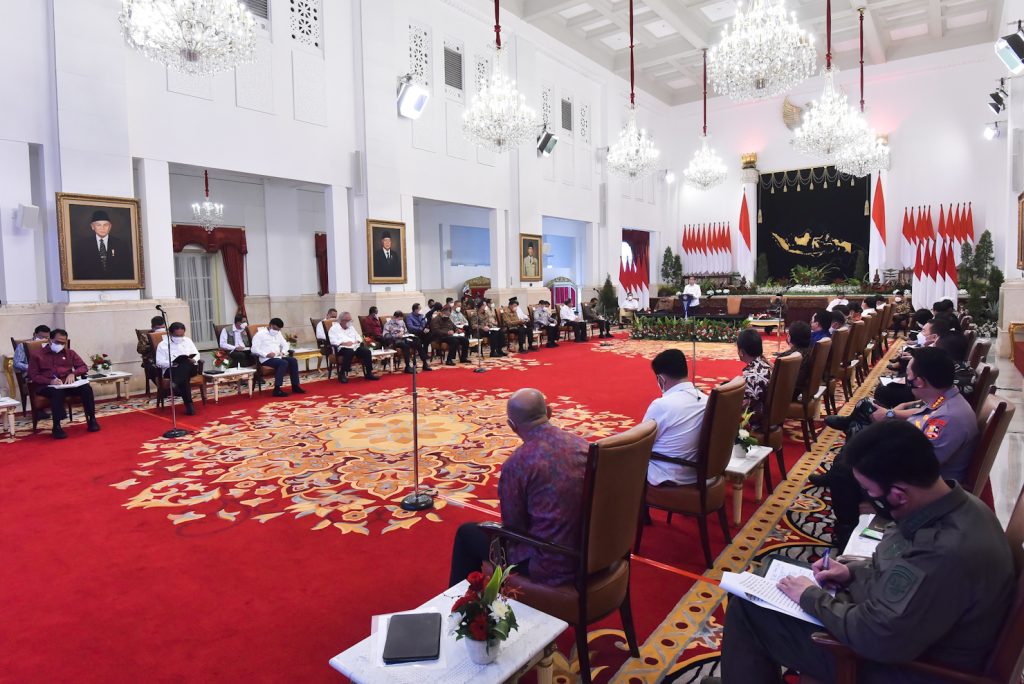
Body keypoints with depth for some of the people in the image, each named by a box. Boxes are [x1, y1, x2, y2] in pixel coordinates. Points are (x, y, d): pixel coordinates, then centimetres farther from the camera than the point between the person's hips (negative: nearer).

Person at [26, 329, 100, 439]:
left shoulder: (69, 353, 18)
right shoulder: (37, 355, 7)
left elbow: (83, 367, 15)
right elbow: (33, 376, -1)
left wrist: (73, 373, -7)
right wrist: (50, 381, -19)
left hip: (67, 384, 3)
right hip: (46, 386, -3)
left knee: (86, 388, -28)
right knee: (57, 392, -39)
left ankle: (91, 419, -20)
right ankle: (57, 427, -35)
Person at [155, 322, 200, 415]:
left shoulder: (188, 340, 19)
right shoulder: (163, 344, 7)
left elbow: (197, 354, 17)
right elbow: (159, 362, -2)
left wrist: (193, 360, -8)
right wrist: (173, 363, -20)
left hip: (189, 368, 3)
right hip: (171, 370, -3)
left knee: (186, 364, -38)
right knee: (184, 377, -39)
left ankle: (176, 385, -52)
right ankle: (189, 404, -46)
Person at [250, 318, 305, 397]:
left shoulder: (278, 334, 20)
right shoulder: (260, 334, -3)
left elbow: (285, 344, 23)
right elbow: (254, 349, -12)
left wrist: (283, 352, 0)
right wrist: (266, 354, -24)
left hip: (278, 357, 7)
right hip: (266, 359, -7)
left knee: (293, 360, -17)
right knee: (284, 363, -31)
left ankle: (295, 386, -13)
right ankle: (277, 389, -33)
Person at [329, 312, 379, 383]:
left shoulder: (351, 327, 27)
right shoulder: (334, 328, 8)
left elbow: (359, 338, 22)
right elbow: (333, 341, -7)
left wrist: (356, 341, -1)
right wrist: (343, 343, -18)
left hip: (355, 346, 6)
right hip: (342, 348, -5)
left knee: (367, 351, -21)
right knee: (349, 352, -39)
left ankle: (368, 373, -16)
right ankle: (342, 375, -30)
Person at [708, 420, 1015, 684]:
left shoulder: (947, 553, -38)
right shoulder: (958, 507, -8)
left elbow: (876, 638, -31)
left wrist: (812, 597, -16)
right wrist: (852, 570, 1)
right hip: (903, 626, 9)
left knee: (746, 607, -5)